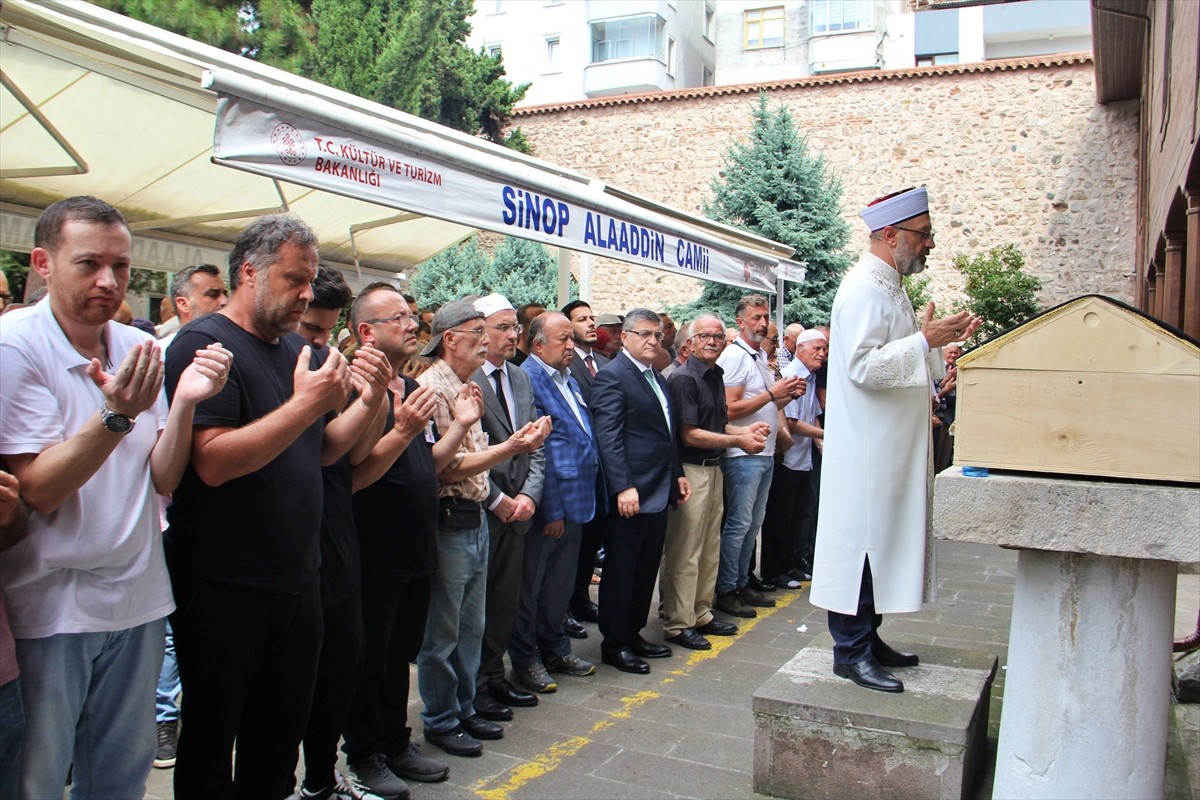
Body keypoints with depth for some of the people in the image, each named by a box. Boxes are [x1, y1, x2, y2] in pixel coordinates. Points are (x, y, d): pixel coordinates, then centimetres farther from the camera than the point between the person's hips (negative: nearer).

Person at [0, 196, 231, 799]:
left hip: (137, 598, 5)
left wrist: (184, 402, -16)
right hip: (50, 606, -5)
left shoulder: (142, 349, 3)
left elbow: (163, 481, 0)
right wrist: (117, 415, -31)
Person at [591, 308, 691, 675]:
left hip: (660, 491, 9)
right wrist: (623, 487, -23)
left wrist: (678, 473, 17)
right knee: (620, 571, 3)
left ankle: (634, 634, 28)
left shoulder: (657, 378, 17)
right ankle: (614, 644, 14)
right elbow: (608, 437, -18)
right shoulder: (611, 376, -10)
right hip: (630, 493, -9)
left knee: (647, 568, 15)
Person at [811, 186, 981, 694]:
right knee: (861, 542, -3)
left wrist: (942, 342, 15)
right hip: (866, 452, -10)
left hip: (889, 449, 11)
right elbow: (862, 366, -25)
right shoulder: (865, 289, -15)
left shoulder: (889, 287, 17)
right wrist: (925, 340, -23)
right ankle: (851, 651, 6)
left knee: (879, 542, 15)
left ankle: (867, 639, 26)